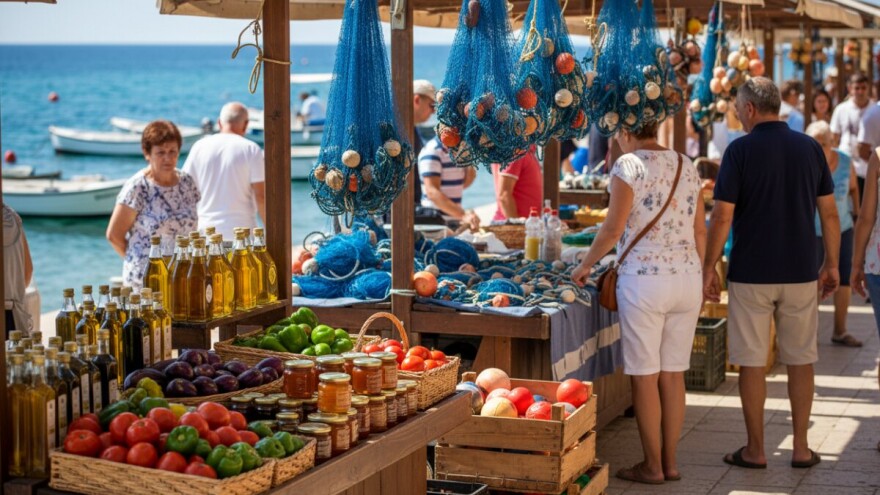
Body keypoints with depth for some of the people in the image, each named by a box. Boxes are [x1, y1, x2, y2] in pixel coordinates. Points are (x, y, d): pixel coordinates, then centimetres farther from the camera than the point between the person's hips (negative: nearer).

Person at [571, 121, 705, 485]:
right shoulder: (686, 166, 11)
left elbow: (613, 229, -11)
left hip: (644, 277, -6)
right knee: (673, 373, 12)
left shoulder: (629, 165, -7)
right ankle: (670, 461, 17)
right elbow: (699, 230, 12)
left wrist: (585, 265, 3)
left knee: (645, 375, 2)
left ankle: (652, 466, 8)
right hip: (687, 276, 6)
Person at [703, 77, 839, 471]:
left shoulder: (740, 150, -9)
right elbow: (829, 213, 5)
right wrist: (831, 264, 14)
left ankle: (755, 450, 11)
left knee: (751, 363, 5)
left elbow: (722, 217, -11)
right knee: (800, 360, 12)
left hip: (751, 273, -3)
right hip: (801, 272, 3)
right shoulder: (810, 147, 3)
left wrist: (709, 268, -2)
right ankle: (801, 447, 15)